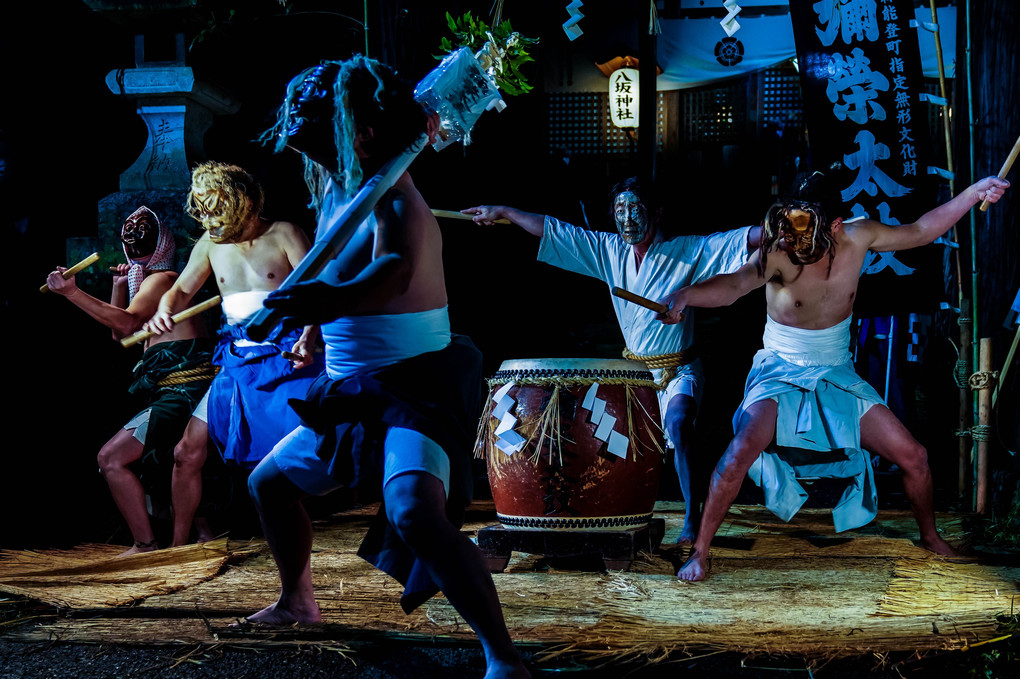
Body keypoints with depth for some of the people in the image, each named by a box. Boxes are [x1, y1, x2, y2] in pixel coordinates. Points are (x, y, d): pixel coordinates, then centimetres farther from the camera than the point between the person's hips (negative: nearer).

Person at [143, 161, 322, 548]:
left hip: (286, 359, -6)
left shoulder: (283, 235, -5)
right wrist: (163, 312, -4)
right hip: (238, 364, 6)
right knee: (188, 452, 4)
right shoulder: (211, 244, 11)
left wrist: (308, 338, -30)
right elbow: (181, 290, 20)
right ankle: (178, 545, 19)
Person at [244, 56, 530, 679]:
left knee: (415, 514, -35)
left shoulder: (393, 205, -23)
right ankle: (298, 602, 45)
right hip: (351, 394, 10)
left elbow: (395, 273, -46)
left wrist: (337, 298, -64)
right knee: (269, 482, 24)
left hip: (414, 388, -10)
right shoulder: (335, 193, 6)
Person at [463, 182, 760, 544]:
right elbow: (553, 229, 5)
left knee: (677, 424, -31)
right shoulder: (609, 251, 0)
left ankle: (693, 517, -21)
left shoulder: (686, 252, -13)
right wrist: (503, 212, 7)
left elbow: (739, 240, -24)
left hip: (679, 370, -6)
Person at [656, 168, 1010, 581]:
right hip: (781, 374, -4)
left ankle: (930, 537, 30)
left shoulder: (858, 238, -10)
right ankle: (699, 551, -15)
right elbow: (734, 285, -42)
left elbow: (920, 232, 6)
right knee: (742, 450, -31)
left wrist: (974, 193, 1)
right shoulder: (777, 255, -24)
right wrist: (685, 295, -63)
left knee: (913, 457, 1)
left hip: (837, 375, 4)